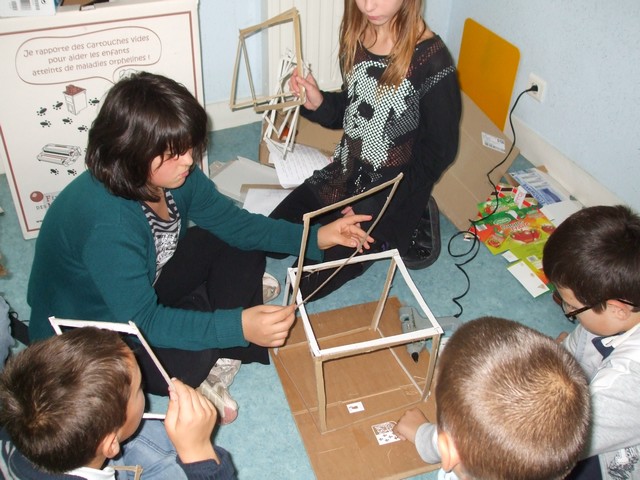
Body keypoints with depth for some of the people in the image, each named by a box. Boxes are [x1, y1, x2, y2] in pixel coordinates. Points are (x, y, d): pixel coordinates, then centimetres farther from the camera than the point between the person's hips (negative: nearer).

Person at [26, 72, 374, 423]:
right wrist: (237, 326, -42)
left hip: (143, 286, 8)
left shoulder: (172, 173, -16)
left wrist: (315, 237, -15)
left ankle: (225, 354, -3)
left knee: (243, 246, -5)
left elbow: (231, 220, -6)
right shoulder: (106, 223, -39)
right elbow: (141, 321, -34)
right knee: (188, 361, -34)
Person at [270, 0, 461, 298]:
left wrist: (373, 209, -16)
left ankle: (403, 230, 10)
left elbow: (439, 151, -16)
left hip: (389, 189, -6)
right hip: (344, 173, 7)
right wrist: (318, 103, -12)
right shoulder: (356, 37, -4)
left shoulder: (431, 61, -23)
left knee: (306, 282, -8)